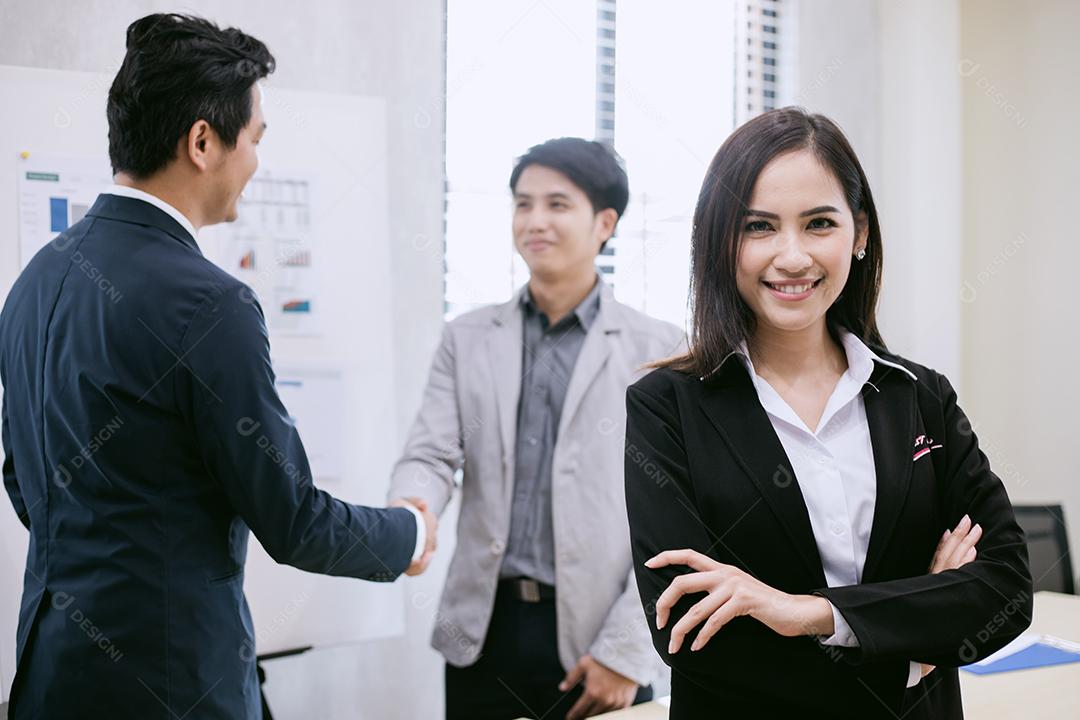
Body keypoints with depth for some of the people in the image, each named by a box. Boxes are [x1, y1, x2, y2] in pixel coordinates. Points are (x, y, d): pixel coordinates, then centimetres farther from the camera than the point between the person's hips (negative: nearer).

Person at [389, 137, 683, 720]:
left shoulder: (657, 349, -1)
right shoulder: (467, 339, 8)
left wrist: (624, 650, -9)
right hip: (483, 631, 2)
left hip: (593, 639, -2)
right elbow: (431, 455, 1)